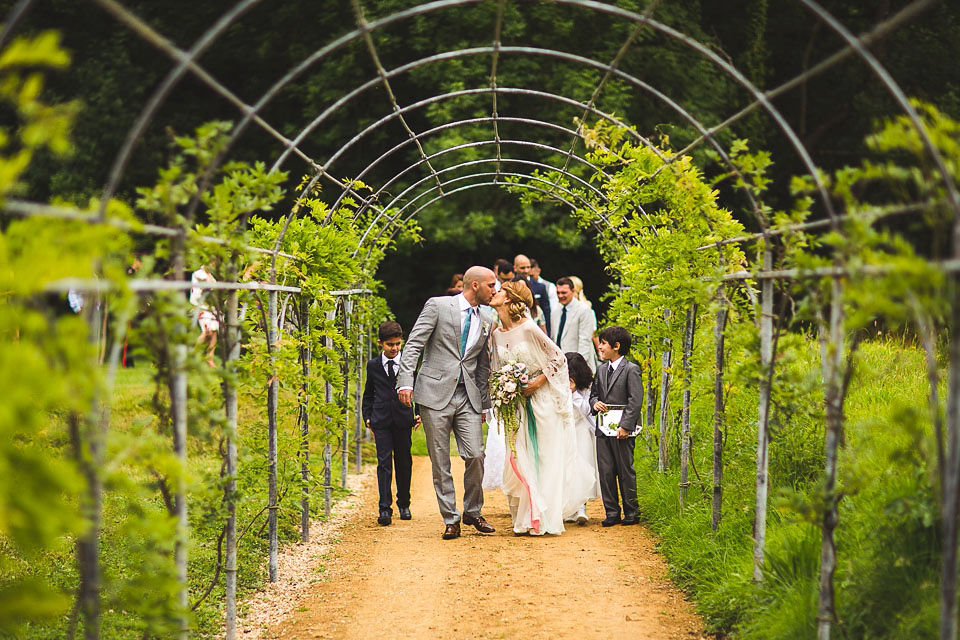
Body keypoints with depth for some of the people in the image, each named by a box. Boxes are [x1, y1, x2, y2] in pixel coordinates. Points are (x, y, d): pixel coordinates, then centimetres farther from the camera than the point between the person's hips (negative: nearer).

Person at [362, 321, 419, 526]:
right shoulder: (373, 365, 7)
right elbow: (368, 394, 14)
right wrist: (367, 417, 7)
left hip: (403, 418, 1)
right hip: (381, 420, -1)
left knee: (404, 462, 8)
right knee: (384, 463, -7)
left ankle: (404, 504, 23)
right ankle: (385, 509, -10)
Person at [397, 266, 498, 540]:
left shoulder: (486, 320, 14)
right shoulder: (438, 306, -1)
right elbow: (413, 345, -5)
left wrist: (486, 403, 16)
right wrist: (406, 381, -17)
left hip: (468, 397, 4)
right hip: (435, 394, -4)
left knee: (475, 456, -6)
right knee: (440, 461, 0)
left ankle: (473, 512, 15)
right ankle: (451, 519, 10)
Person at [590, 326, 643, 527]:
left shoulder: (631, 370, -5)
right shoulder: (601, 370, 15)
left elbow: (636, 401, -11)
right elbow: (593, 393, 23)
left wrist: (625, 426, -18)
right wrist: (595, 402, -2)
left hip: (622, 430, -6)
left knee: (626, 471, 2)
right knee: (605, 471, 4)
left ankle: (631, 512, 11)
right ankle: (612, 512, 10)